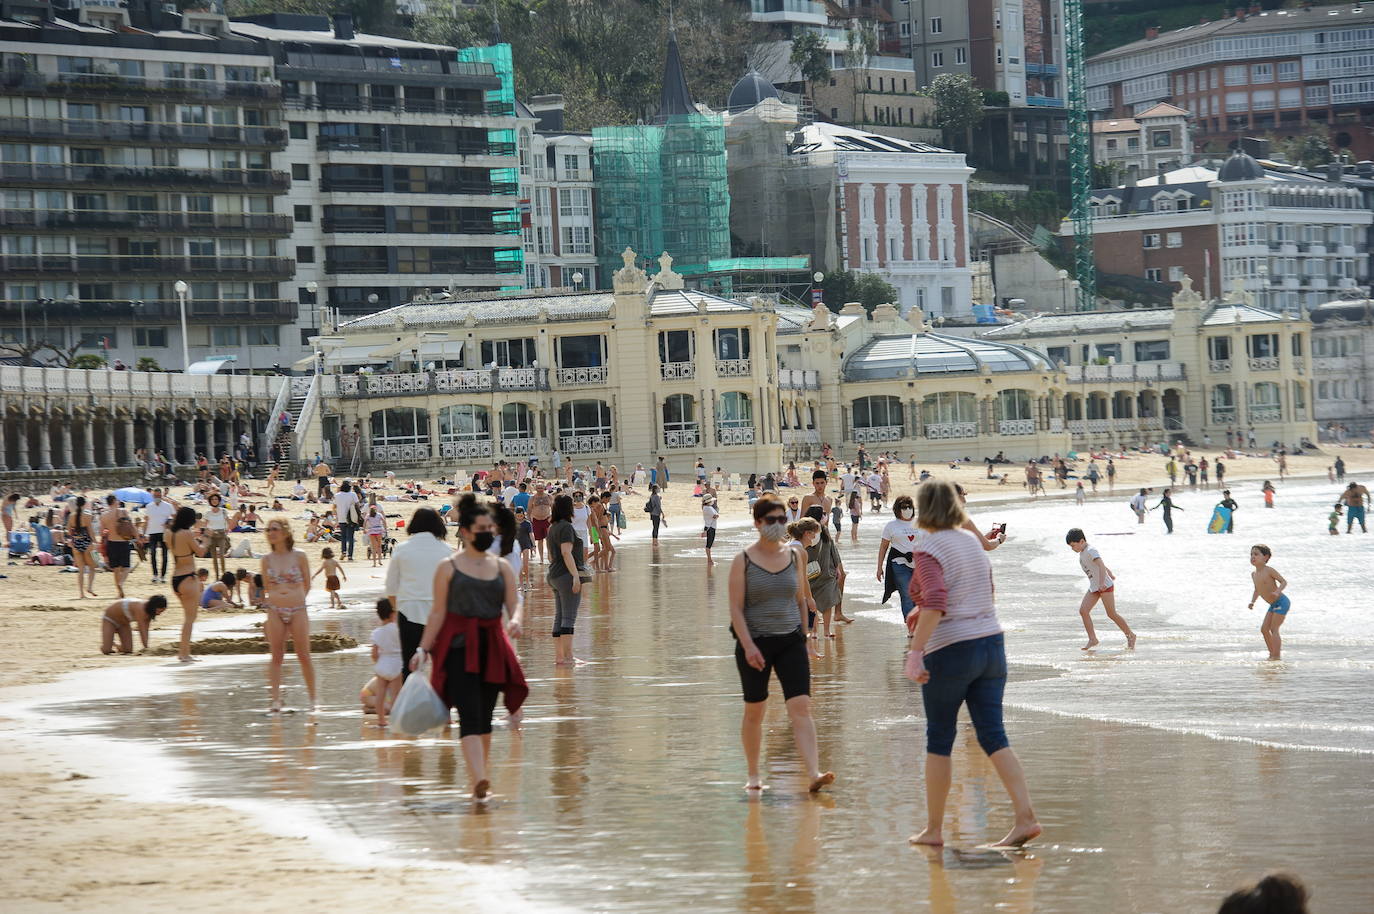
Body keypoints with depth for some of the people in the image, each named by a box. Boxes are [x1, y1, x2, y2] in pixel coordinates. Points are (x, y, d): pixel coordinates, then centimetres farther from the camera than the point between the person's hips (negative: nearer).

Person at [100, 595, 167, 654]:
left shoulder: (149, 610, -16)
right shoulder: (140, 608, -39)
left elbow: (146, 629, -15)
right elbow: (142, 630, -39)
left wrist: (146, 648, -20)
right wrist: (146, 647, -41)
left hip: (124, 623, 7)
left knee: (128, 650, -7)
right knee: (106, 650, -18)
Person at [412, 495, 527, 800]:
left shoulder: (502, 567, 12)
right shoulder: (449, 567, 2)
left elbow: (514, 605, 6)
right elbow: (438, 612, 2)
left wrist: (515, 621, -16)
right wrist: (423, 649, -2)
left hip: (491, 647, 4)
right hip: (458, 646, -4)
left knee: (485, 717, 8)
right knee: (470, 714, -16)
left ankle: (478, 774, 19)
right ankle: (478, 780, -27)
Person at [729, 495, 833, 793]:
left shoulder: (793, 557, 6)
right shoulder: (743, 561, -5)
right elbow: (736, 608, -8)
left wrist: (806, 639, 15)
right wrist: (748, 645, -17)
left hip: (791, 641, 2)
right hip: (755, 642, -2)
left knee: (801, 706, -11)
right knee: (755, 711, 7)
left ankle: (814, 774, -20)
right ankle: (753, 775, 22)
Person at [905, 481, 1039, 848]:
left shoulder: (929, 549, -11)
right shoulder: (972, 542, 13)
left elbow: (935, 601, -25)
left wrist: (916, 651, -27)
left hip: (950, 651, -6)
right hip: (991, 643, 6)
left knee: (939, 740, 6)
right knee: (993, 736, 5)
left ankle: (933, 828, 13)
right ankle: (1025, 815, -9)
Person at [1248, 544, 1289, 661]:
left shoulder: (1269, 571, -17)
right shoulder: (1254, 574, 7)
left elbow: (1284, 582, -16)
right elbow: (1257, 590, 20)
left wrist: (1277, 591, -34)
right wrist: (1252, 601, 5)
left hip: (1281, 602, -9)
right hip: (1273, 604, 9)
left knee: (1274, 629, -11)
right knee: (1264, 629, 8)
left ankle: (1276, 656, -8)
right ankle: (1272, 654, 17)